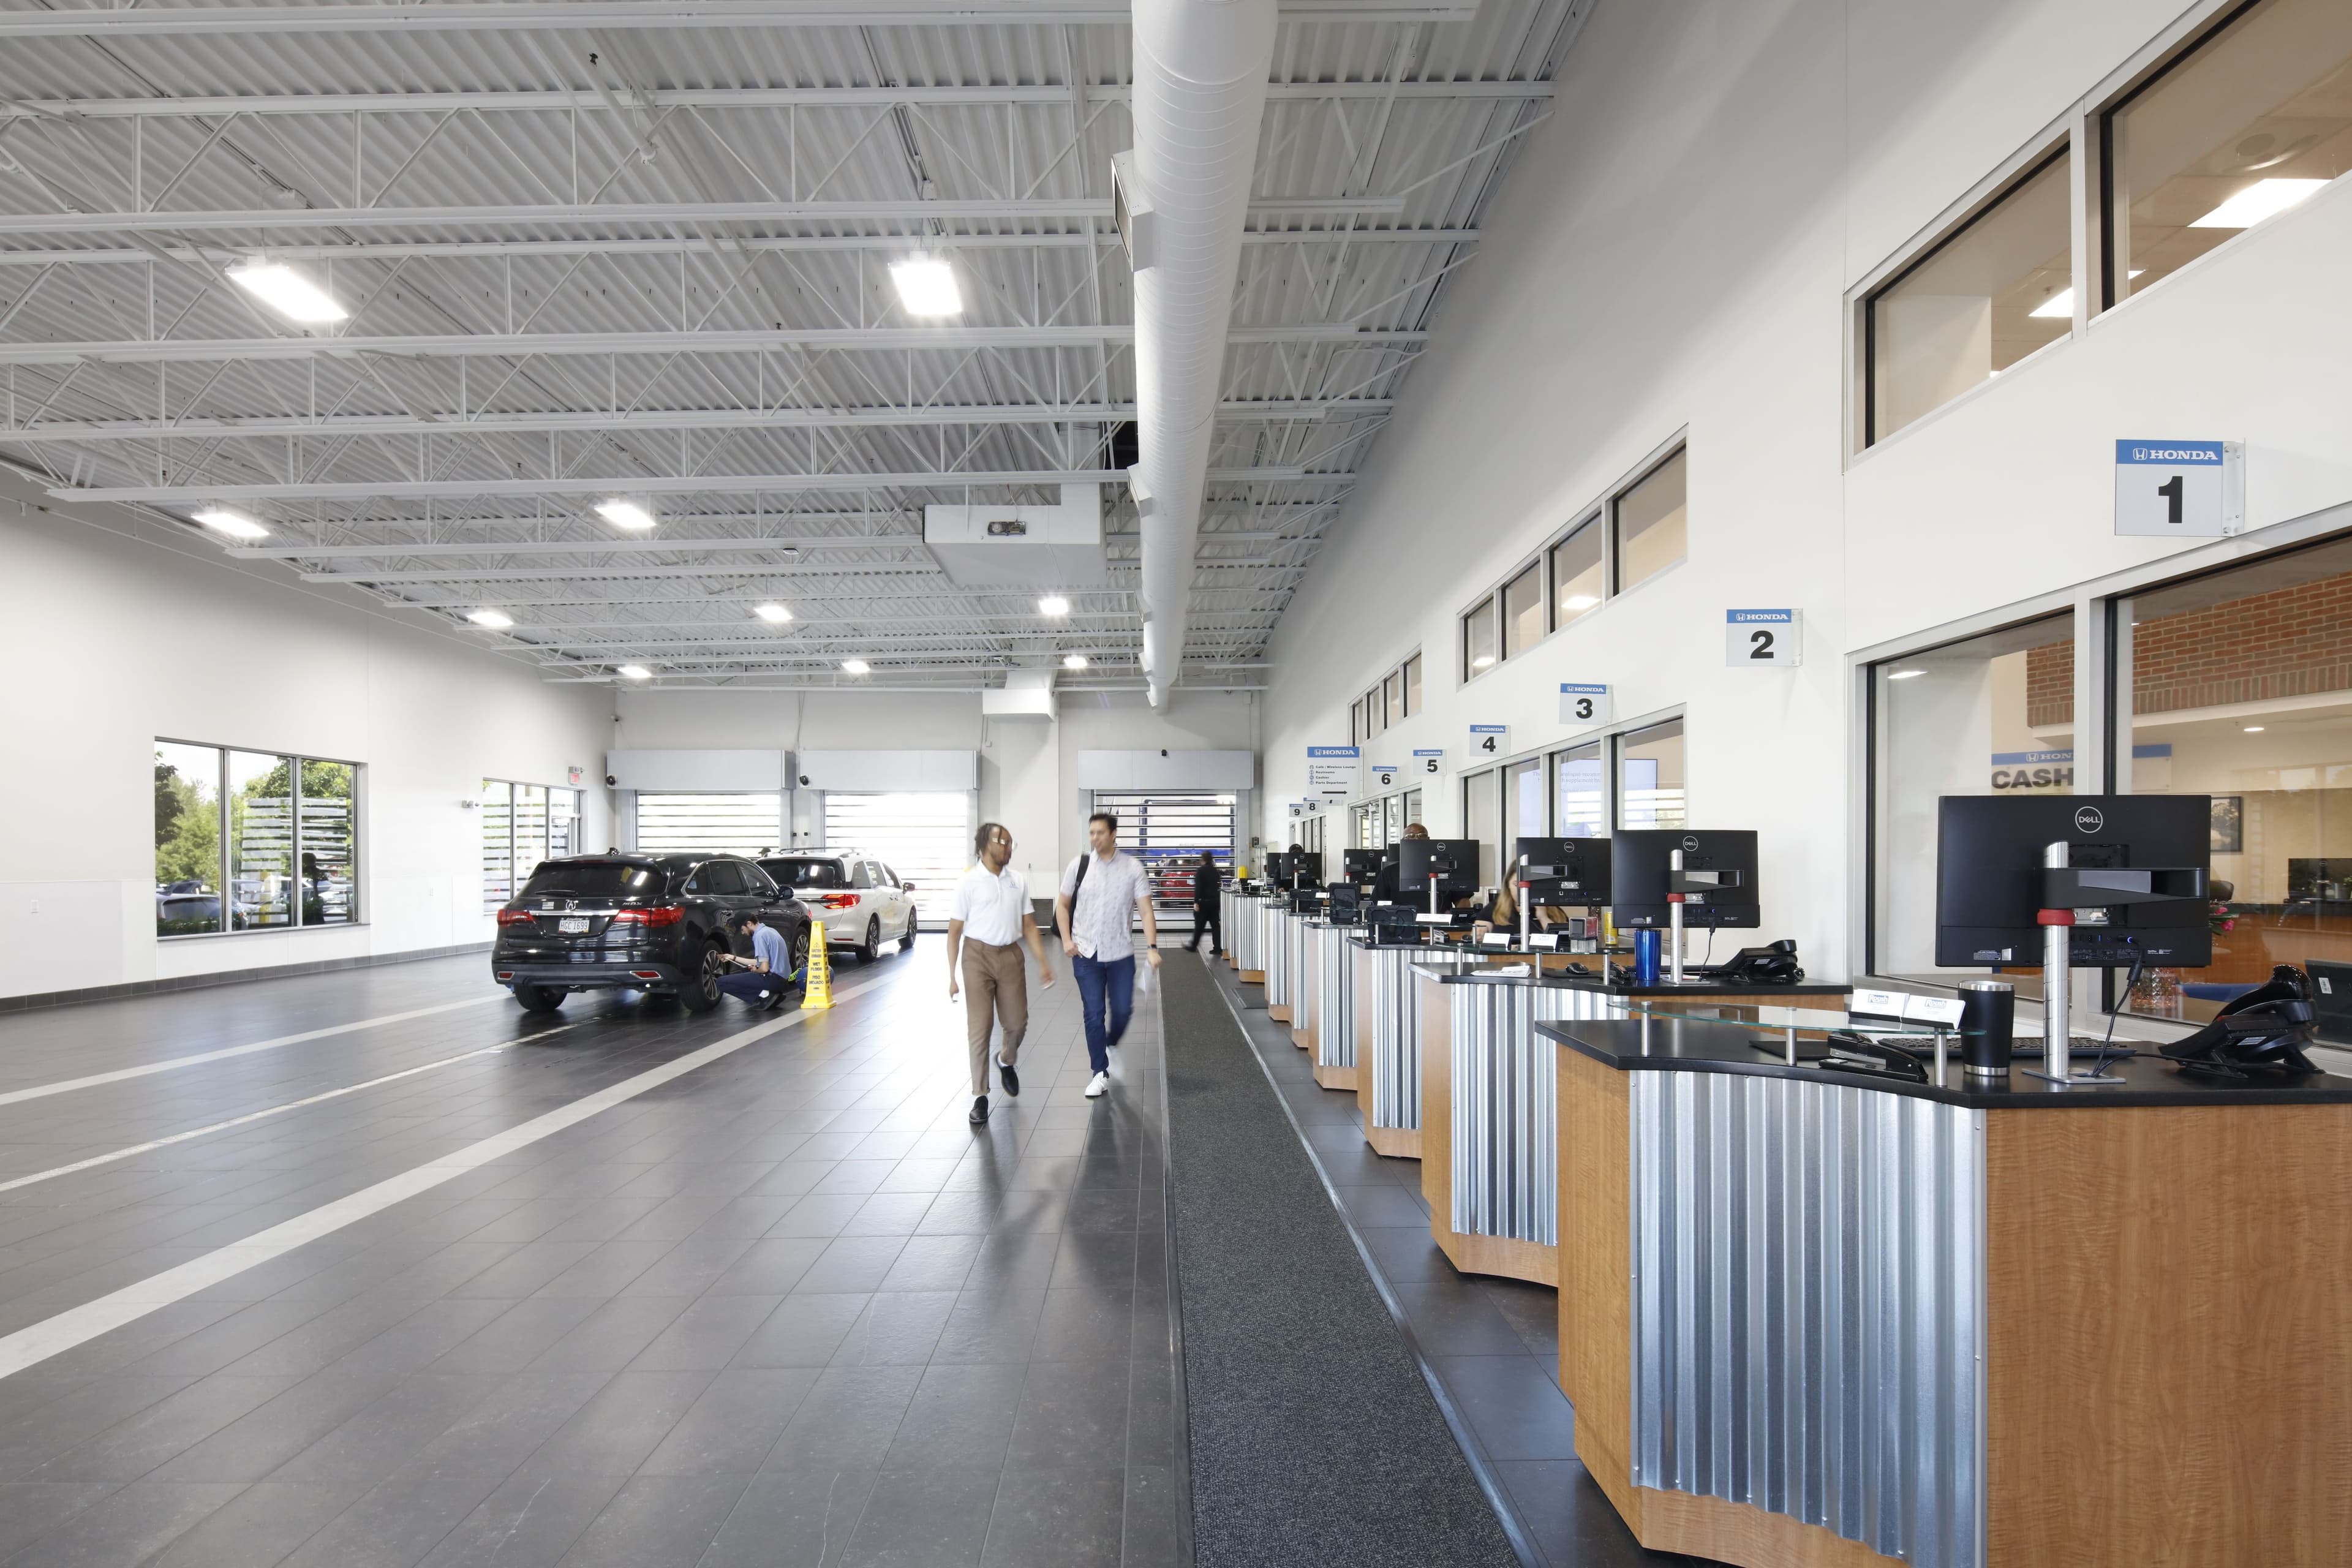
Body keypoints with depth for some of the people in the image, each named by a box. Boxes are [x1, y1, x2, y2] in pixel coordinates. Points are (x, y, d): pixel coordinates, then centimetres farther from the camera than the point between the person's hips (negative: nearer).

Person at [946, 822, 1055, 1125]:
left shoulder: (1019, 881, 4)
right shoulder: (969, 882, -8)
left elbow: (1029, 925, 10)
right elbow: (954, 932, -6)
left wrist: (1043, 963, 5)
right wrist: (952, 975, -9)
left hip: (1010, 955, 4)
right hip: (978, 956, -4)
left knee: (1017, 1023, 10)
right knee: (979, 1028, 0)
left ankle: (1007, 1061, 43)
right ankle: (980, 1095, 10)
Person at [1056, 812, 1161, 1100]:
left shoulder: (1132, 867, -6)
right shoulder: (1079, 865, -3)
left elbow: (1146, 910, -8)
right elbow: (1063, 905, 8)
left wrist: (1152, 948, -18)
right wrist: (1067, 939, -4)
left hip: (1121, 954, 0)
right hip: (1086, 954, 0)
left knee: (1123, 1009, 7)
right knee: (1094, 1014, 1)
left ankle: (1110, 1046, 38)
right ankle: (1100, 1073, 13)